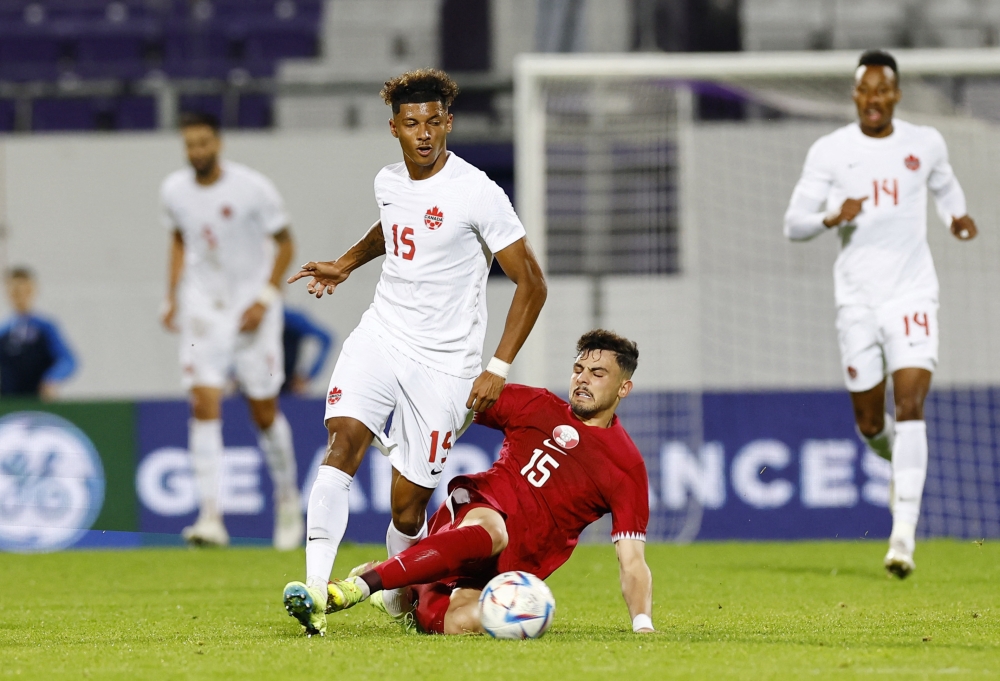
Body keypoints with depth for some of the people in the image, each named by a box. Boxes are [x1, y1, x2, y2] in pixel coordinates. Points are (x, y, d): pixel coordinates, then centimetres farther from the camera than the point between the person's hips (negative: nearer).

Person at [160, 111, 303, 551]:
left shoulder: (253, 188, -13)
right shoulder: (174, 190, -1)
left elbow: (284, 242, -4)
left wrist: (265, 299, -12)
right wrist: (172, 296, 8)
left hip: (252, 307, -2)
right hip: (202, 308, 2)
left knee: (264, 412, 3)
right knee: (204, 406, -12)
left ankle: (288, 496, 28)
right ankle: (211, 517, -16)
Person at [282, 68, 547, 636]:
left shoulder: (478, 194, -13)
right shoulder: (389, 182, 6)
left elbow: (532, 282, -10)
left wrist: (499, 369, -14)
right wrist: (346, 263, 23)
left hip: (444, 363, -4)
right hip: (380, 335, 4)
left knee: (408, 503, -3)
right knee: (344, 439, -22)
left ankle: (404, 599, 26)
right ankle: (315, 590, -30)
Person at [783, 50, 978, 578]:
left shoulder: (925, 143, 5)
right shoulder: (830, 152, 0)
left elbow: (944, 186, 27)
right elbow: (793, 225, 1)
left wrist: (957, 216, 5)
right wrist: (832, 217, -19)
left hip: (913, 294, -1)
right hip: (857, 299, 1)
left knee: (909, 406, -16)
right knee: (870, 424, 6)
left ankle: (904, 534, -19)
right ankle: (900, 461, 43)